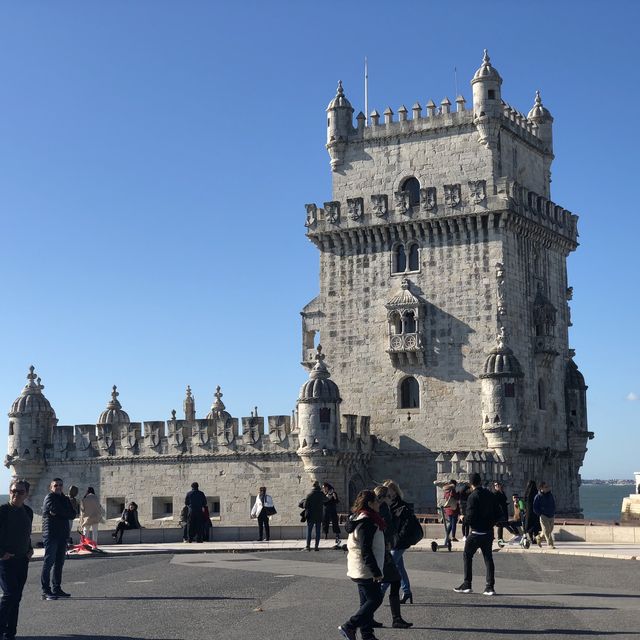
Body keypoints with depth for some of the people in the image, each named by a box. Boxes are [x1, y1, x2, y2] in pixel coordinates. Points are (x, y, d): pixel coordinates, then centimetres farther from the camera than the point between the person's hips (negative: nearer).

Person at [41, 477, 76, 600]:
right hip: (51, 534, -7)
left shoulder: (65, 499, 18)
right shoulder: (50, 498, -3)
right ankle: (46, 591, -10)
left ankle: (57, 589, 16)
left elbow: (72, 515, 6)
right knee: (49, 562, -9)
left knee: (59, 562, 10)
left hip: (63, 534, 7)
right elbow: (56, 510, -21)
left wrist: (60, 513, -8)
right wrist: (66, 513, -4)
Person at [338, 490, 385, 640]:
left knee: (367, 601, 14)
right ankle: (349, 627, -4)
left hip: (358, 570, 10)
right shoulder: (368, 523, -19)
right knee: (375, 599, -5)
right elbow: (366, 551, -23)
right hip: (365, 570, -10)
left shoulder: (358, 519, 13)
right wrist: (376, 572, -21)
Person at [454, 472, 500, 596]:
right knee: (488, 558, 9)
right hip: (489, 532, 6)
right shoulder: (489, 494, 6)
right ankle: (490, 587, 4)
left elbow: (470, 517, -18)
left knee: (467, 555, 9)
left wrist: (464, 518, 2)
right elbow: (496, 513, 9)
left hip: (476, 532, -6)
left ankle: (467, 585, 9)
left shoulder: (473, 496, -15)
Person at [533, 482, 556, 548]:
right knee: (546, 530, -10)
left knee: (550, 530, 12)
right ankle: (550, 544, -3)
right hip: (543, 516, -6)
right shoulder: (538, 497, -8)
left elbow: (553, 504, 20)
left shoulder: (550, 495, 8)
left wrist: (553, 513, 10)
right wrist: (540, 514, -11)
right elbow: (535, 508, -5)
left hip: (551, 516, 6)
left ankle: (539, 538, 33)